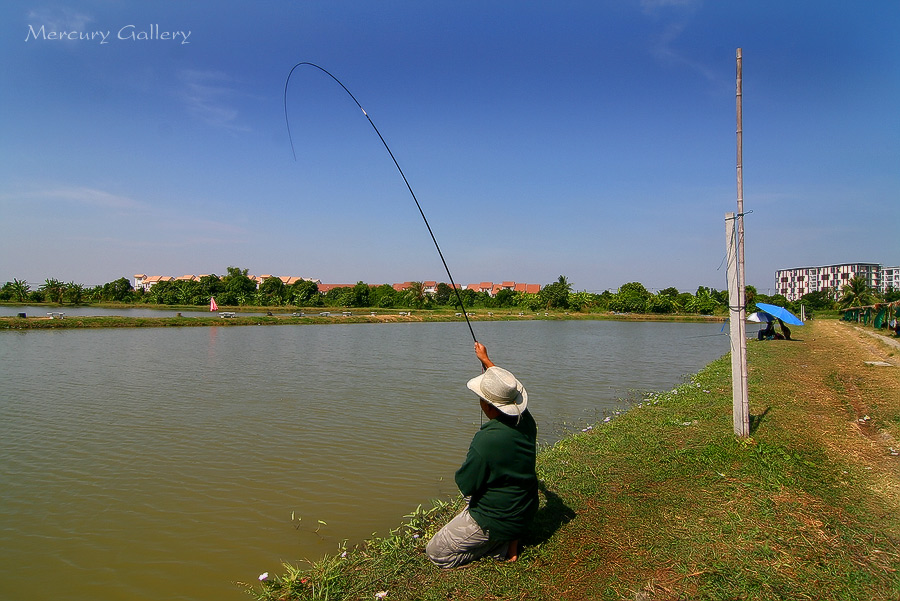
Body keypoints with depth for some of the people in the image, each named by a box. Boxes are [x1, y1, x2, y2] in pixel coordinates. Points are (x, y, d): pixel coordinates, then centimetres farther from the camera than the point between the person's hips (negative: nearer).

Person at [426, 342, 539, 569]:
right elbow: (507, 390, 10)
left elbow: (466, 485, -20)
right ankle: (510, 538, 17)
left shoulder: (486, 440, -33)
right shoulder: (526, 421, -11)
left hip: (496, 520, -8)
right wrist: (486, 360, 22)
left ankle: (503, 545, 1)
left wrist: (462, 471, 3)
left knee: (436, 552, 6)